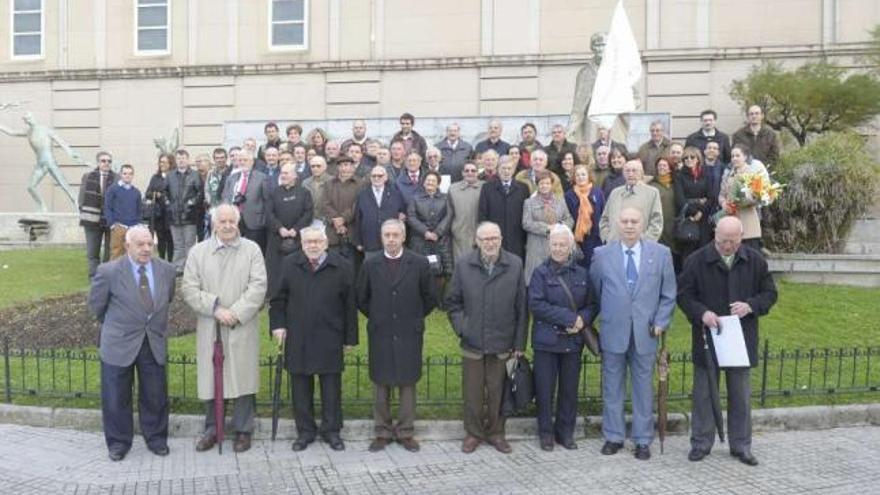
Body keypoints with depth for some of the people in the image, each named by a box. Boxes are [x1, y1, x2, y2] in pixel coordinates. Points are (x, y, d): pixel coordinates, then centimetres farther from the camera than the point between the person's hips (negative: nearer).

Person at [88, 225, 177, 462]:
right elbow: (96, 305, 1)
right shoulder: (109, 271, -13)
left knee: (155, 396, 11)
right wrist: (116, 325, 11)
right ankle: (118, 442, 29)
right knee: (116, 397, 10)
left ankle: (156, 438, 30)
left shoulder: (166, 269, -3)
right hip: (119, 344, -2)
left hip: (155, 343, 3)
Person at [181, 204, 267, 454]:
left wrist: (236, 313, -13)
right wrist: (215, 308, -11)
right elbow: (188, 289, 0)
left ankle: (243, 430, 19)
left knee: (243, 377, 4)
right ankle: (211, 429, 26)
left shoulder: (252, 250, 4)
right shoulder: (198, 251, 7)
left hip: (243, 328, -1)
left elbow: (258, 287, -5)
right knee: (211, 378, 8)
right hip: (209, 328, 1)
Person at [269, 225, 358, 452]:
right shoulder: (290, 265, 4)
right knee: (301, 386, 9)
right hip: (297, 338, 2)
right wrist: (278, 324, 1)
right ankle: (305, 431, 23)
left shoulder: (342, 267, -2)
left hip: (330, 339, -1)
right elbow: (278, 298, 12)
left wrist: (350, 337, 1)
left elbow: (350, 305, 1)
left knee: (331, 386, 7)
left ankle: (331, 430, 21)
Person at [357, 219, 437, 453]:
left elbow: (430, 298, 6)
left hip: (409, 335, -1)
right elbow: (361, 299, 12)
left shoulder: (419, 264, -2)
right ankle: (383, 432, 20)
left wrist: (414, 318, 7)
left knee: (407, 384, 7)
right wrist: (376, 318, 9)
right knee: (380, 385, 7)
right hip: (380, 335, 1)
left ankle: (406, 432, 20)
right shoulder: (370, 265, 2)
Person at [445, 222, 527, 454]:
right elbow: (452, 302, 8)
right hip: (472, 343, 1)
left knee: (497, 391, 12)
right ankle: (473, 433, 28)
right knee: (472, 392, 10)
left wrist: (519, 343, -1)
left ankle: (496, 432, 30)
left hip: (503, 343, 0)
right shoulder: (464, 266, -3)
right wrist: (461, 327, -4)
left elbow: (521, 307, -1)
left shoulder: (515, 265, -5)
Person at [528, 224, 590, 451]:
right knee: (545, 390, 5)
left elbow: (590, 305, 9)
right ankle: (546, 433, 21)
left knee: (570, 389, 11)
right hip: (546, 340, -3)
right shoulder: (541, 273, -4)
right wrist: (569, 317, -17)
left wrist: (583, 319, -13)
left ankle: (565, 432, 26)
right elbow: (536, 304, -14)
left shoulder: (582, 274, 6)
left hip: (573, 340, 3)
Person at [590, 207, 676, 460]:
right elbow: (594, 292, 8)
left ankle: (643, 440, 22)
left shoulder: (661, 253, 2)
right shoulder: (602, 255, 1)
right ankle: (613, 437, 23)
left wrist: (660, 322, -3)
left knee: (643, 387, 9)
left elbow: (668, 294, 5)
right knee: (612, 387, 9)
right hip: (613, 332, 0)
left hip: (645, 333, 0)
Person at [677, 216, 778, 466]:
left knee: (741, 395, 12)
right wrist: (702, 313, -21)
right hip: (707, 338, -2)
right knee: (704, 393, 7)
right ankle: (701, 443, 20)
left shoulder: (755, 261, 0)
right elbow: (683, 295, -4)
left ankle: (741, 445, 26)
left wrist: (750, 305, -13)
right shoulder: (697, 260, -7)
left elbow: (769, 293, 7)